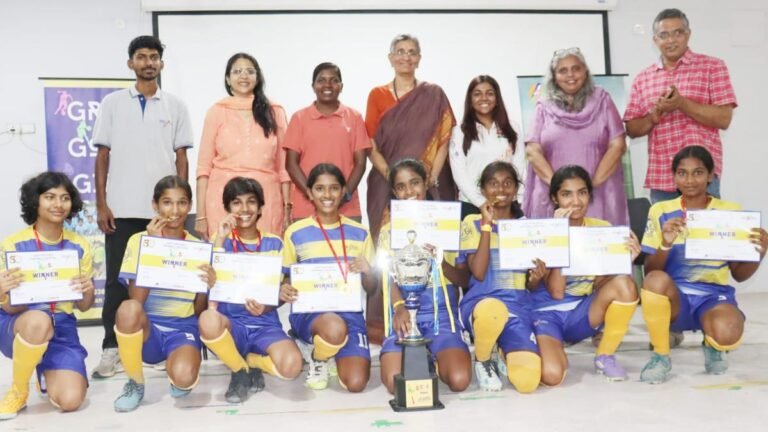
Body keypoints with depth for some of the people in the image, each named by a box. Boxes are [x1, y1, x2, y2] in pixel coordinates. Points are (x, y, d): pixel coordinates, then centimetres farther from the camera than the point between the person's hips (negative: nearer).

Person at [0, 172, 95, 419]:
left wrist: (87, 290, -18)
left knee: (70, 401, -16)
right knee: (39, 320, -40)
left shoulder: (79, 246, 1)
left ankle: (47, 372, 23)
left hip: (62, 327, 3)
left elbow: (84, 306, 6)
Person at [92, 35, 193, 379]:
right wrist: (101, 204, -2)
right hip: (122, 208, 0)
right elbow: (102, 156, 6)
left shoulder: (175, 106, 8)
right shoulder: (112, 103, 8)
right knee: (117, 279, 2)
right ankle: (111, 348, 8)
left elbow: (181, 158, 7)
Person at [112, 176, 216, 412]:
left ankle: (174, 362, 8)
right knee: (128, 309, -35)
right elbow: (137, 300, -14)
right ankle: (135, 384, -8)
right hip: (148, 328, 0)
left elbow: (199, 311, 3)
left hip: (183, 328, 0)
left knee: (183, 379, -33)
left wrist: (207, 287, -18)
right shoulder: (140, 240, -2)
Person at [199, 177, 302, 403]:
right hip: (232, 323, 0)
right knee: (208, 319, -37)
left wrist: (265, 307, -16)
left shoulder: (274, 243, 8)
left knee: (291, 365, -32)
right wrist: (220, 240, -11)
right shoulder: (222, 241, 6)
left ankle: (251, 363, 6)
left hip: (265, 324, 0)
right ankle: (241, 371, -5)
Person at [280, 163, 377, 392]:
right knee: (335, 328, -37)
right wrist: (284, 291, -14)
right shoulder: (295, 233, 2)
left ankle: (337, 351, 18)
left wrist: (367, 272, -13)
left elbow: (371, 289, 10)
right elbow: (287, 280, 9)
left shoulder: (359, 233, 6)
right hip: (307, 311, -1)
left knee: (355, 383, -17)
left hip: (349, 311, 2)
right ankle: (318, 359, 0)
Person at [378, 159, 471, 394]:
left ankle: (433, 357, 12)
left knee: (459, 380, -23)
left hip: (441, 310, 0)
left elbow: (465, 280, 5)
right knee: (396, 383, -23)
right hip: (405, 311, 0)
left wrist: (440, 261, -16)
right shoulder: (389, 231, 9)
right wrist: (399, 308, -26)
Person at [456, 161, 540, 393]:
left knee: (527, 380, -23)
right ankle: (482, 361, -6)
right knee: (492, 310, -43)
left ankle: (504, 354, 17)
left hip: (518, 306, 3)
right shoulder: (473, 222, 3)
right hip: (480, 302, -3)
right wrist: (487, 225, -11)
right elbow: (478, 273, -11)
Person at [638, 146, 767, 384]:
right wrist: (666, 244, -24)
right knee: (656, 280, -36)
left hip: (714, 296, 0)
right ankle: (661, 355, -10)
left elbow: (739, 274, 6)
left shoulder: (731, 212, 3)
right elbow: (649, 272, -5)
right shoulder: (661, 211, 0)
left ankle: (712, 345, 7)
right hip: (675, 296, 0)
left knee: (727, 333, -35)